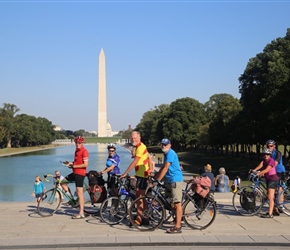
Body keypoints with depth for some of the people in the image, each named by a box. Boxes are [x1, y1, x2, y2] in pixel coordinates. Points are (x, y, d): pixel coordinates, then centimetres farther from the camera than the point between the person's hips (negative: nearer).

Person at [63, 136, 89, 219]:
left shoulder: (84, 151, -14)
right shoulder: (76, 151, 15)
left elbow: (85, 164, -20)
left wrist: (74, 166, -16)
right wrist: (70, 163, 7)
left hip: (80, 173, -10)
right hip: (75, 172, 10)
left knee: (80, 193, -7)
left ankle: (81, 213, -3)